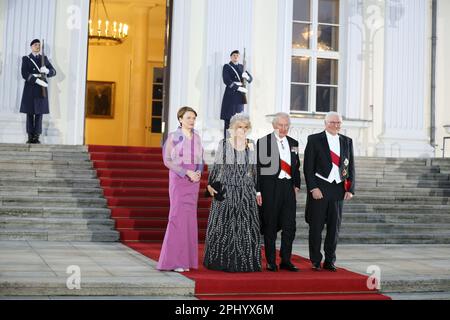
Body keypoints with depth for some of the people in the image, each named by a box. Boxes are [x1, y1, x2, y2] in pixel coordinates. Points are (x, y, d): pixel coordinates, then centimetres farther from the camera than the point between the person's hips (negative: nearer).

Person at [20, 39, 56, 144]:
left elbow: (53, 72, 4)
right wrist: (37, 80, -22)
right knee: (30, 113, -1)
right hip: (30, 89, -2)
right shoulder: (26, 59, 4)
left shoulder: (44, 58, 12)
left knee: (39, 113, -2)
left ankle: (36, 137, 0)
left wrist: (47, 70, -20)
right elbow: (25, 74, -9)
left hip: (42, 90, 2)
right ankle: (30, 137, 3)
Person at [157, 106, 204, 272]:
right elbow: (167, 160, -9)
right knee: (178, 216, -10)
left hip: (194, 180, 5)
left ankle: (185, 259, 9)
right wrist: (187, 172, -17)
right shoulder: (173, 136, -5)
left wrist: (199, 172, -7)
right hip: (178, 178, -5)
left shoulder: (196, 137, 10)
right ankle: (173, 260, -6)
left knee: (189, 217, 4)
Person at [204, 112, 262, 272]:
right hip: (226, 191, -2)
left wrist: (257, 191, 9)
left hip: (246, 193, 3)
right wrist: (210, 184, -7)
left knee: (247, 227, 1)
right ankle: (222, 262, 10)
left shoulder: (252, 146, 8)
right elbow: (216, 167, 2)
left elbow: (255, 170, 11)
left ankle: (244, 262, 10)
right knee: (224, 227, 0)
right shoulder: (223, 144, 1)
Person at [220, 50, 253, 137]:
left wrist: (246, 76, -12)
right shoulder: (227, 67, 1)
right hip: (230, 95, -5)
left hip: (240, 96, 5)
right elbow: (226, 81, -12)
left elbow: (251, 79, 13)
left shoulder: (241, 67, 17)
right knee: (228, 119, -7)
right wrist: (239, 88, -19)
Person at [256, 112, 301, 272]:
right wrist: (258, 191, -9)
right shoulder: (263, 142, -3)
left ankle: (286, 260, 12)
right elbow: (258, 167, -5)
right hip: (270, 186, -4)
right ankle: (271, 262, 12)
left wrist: (296, 185, 10)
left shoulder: (293, 143, 13)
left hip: (288, 186, 4)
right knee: (270, 226, 3)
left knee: (290, 226, 2)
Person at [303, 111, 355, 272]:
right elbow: (308, 167, -4)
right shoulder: (314, 140, -1)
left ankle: (330, 261, 17)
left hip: (339, 189, 4)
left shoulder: (347, 141, 11)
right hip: (319, 188, -3)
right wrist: (313, 188, -12)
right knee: (316, 227, 3)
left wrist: (350, 189, 3)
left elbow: (351, 167, 12)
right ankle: (316, 261, 13)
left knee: (334, 227, 7)